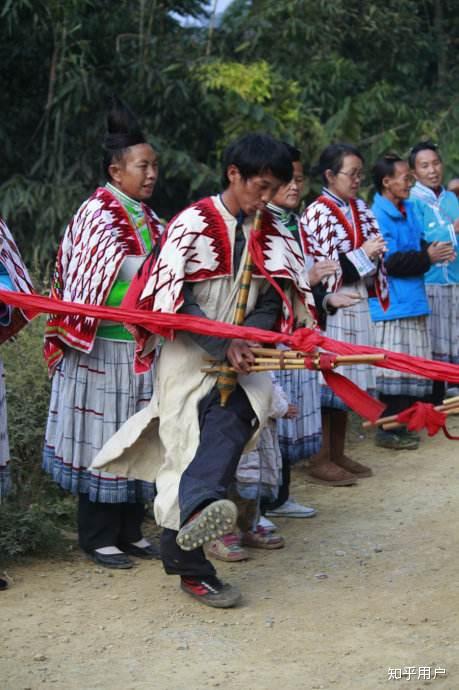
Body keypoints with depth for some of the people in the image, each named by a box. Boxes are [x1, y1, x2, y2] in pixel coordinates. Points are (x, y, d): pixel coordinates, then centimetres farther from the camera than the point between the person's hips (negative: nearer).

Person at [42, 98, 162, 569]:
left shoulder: (146, 218, 13)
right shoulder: (96, 215, -10)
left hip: (142, 348, 8)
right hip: (104, 348, -7)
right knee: (103, 439, 0)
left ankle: (129, 531, 22)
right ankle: (97, 538, 11)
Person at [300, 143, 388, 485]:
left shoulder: (361, 209, 11)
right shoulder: (317, 214, -9)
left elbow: (375, 248, 20)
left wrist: (375, 254, -3)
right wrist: (362, 254, -14)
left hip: (356, 306, 7)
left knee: (347, 380, 12)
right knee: (327, 379, -4)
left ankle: (338, 453, 21)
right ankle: (320, 460, 3)